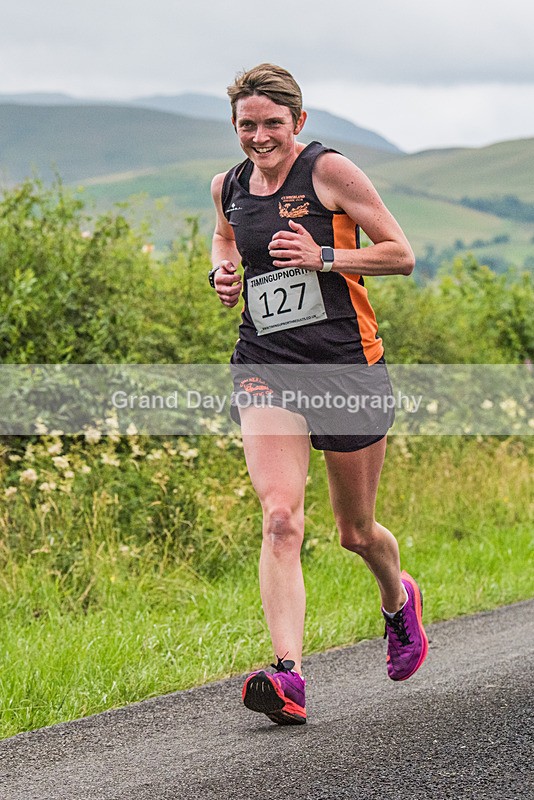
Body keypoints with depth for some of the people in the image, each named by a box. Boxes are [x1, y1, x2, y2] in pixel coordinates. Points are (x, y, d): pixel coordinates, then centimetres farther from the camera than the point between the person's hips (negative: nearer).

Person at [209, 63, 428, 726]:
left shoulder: (329, 171, -6)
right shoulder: (228, 186, 8)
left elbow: (401, 254, -4)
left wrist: (325, 257, -17)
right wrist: (222, 270, 9)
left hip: (346, 364, -3)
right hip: (265, 366, 3)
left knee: (356, 531, 12)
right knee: (280, 518, -19)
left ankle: (398, 599, 47)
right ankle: (288, 677, -25)